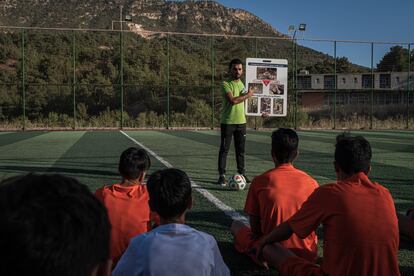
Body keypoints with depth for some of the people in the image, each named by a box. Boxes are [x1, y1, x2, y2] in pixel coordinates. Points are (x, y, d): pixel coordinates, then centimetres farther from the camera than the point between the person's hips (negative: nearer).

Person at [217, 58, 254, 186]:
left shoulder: (242, 84, 14)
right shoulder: (226, 84, -9)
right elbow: (233, 100, -22)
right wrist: (248, 95, -11)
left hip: (241, 121, 6)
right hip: (227, 122, -6)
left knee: (241, 150, 11)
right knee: (224, 149, -1)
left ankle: (242, 173, 20)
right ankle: (222, 175, 4)